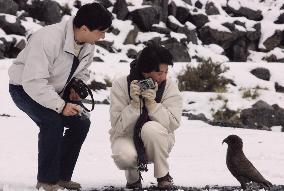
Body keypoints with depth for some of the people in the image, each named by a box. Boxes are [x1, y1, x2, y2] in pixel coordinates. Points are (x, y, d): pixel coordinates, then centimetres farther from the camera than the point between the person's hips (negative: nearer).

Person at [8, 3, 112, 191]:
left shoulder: (88, 45, -9)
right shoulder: (47, 39, -36)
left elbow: (82, 72, 11)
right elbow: (33, 82, -38)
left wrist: (77, 87, -10)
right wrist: (61, 106, -38)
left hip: (54, 90, 8)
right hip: (24, 88, -8)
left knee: (82, 122, -8)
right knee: (53, 121, -29)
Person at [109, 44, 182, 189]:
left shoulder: (170, 87, -9)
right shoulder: (121, 85, -12)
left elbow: (173, 123, -19)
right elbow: (119, 127, -18)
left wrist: (152, 103, -29)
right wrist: (134, 103, -31)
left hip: (156, 141, 1)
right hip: (127, 138, -1)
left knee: (151, 128, -35)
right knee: (124, 155, -37)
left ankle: (163, 176, -12)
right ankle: (133, 176, 3)